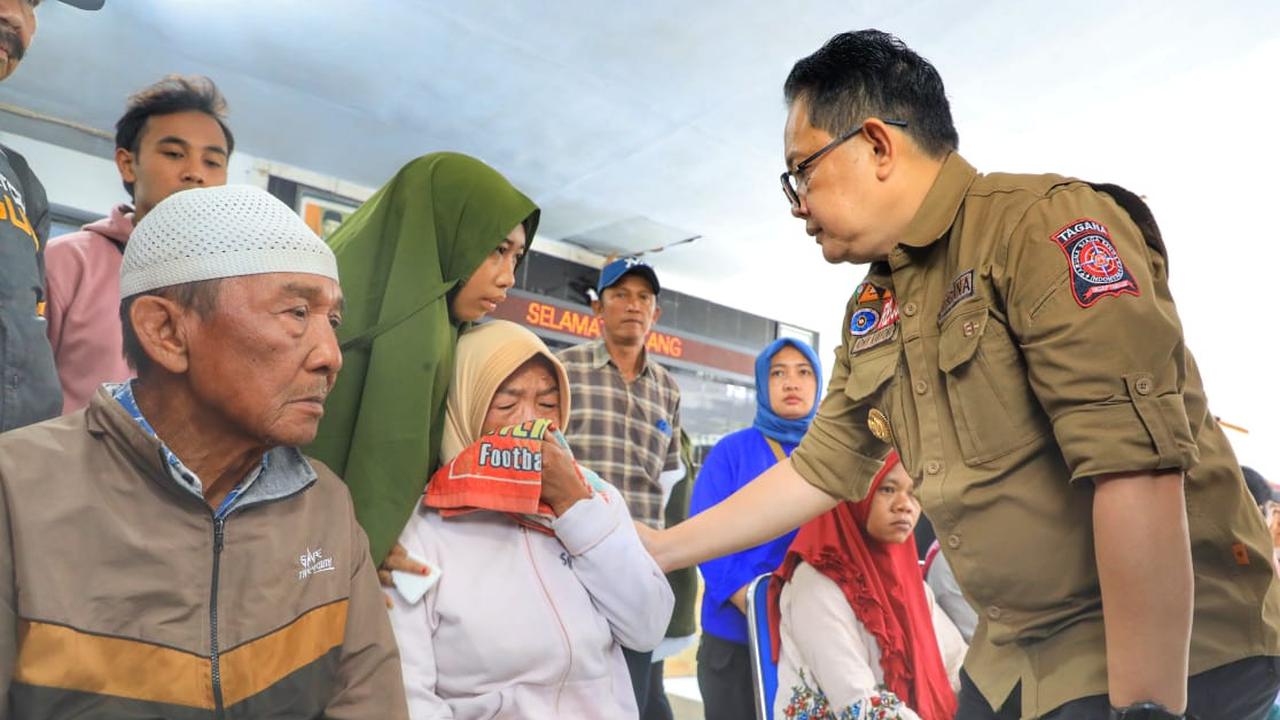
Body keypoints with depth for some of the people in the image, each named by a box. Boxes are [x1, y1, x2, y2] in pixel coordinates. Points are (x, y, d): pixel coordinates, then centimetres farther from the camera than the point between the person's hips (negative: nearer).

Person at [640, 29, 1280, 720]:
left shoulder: (1046, 223, -19)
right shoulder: (871, 313, 5)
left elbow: (1138, 464, -26)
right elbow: (816, 470, 8)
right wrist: (655, 551, 9)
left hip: (1173, 647, -7)